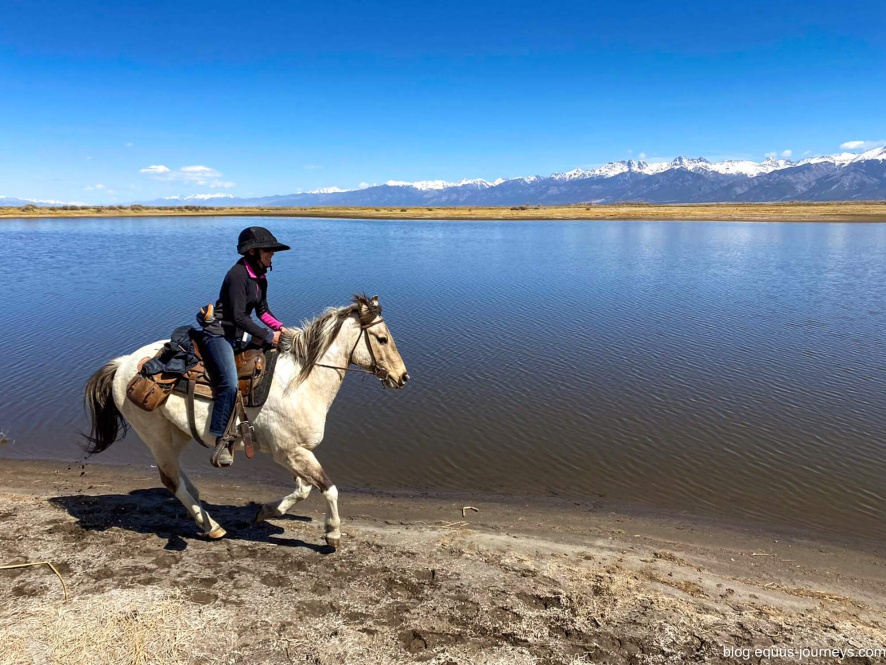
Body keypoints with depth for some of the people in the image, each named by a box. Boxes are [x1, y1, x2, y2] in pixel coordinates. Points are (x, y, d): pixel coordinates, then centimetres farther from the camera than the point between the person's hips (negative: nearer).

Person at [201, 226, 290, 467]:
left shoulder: (260, 277, 10)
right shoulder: (238, 275, -18)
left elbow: (262, 311, 17)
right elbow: (239, 317, -22)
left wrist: (279, 327, -2)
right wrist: (268, 336, -20)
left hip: (237, 336, 10)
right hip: (219, 333, -10)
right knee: (230, 383, -25)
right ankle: (221, 440, -17)